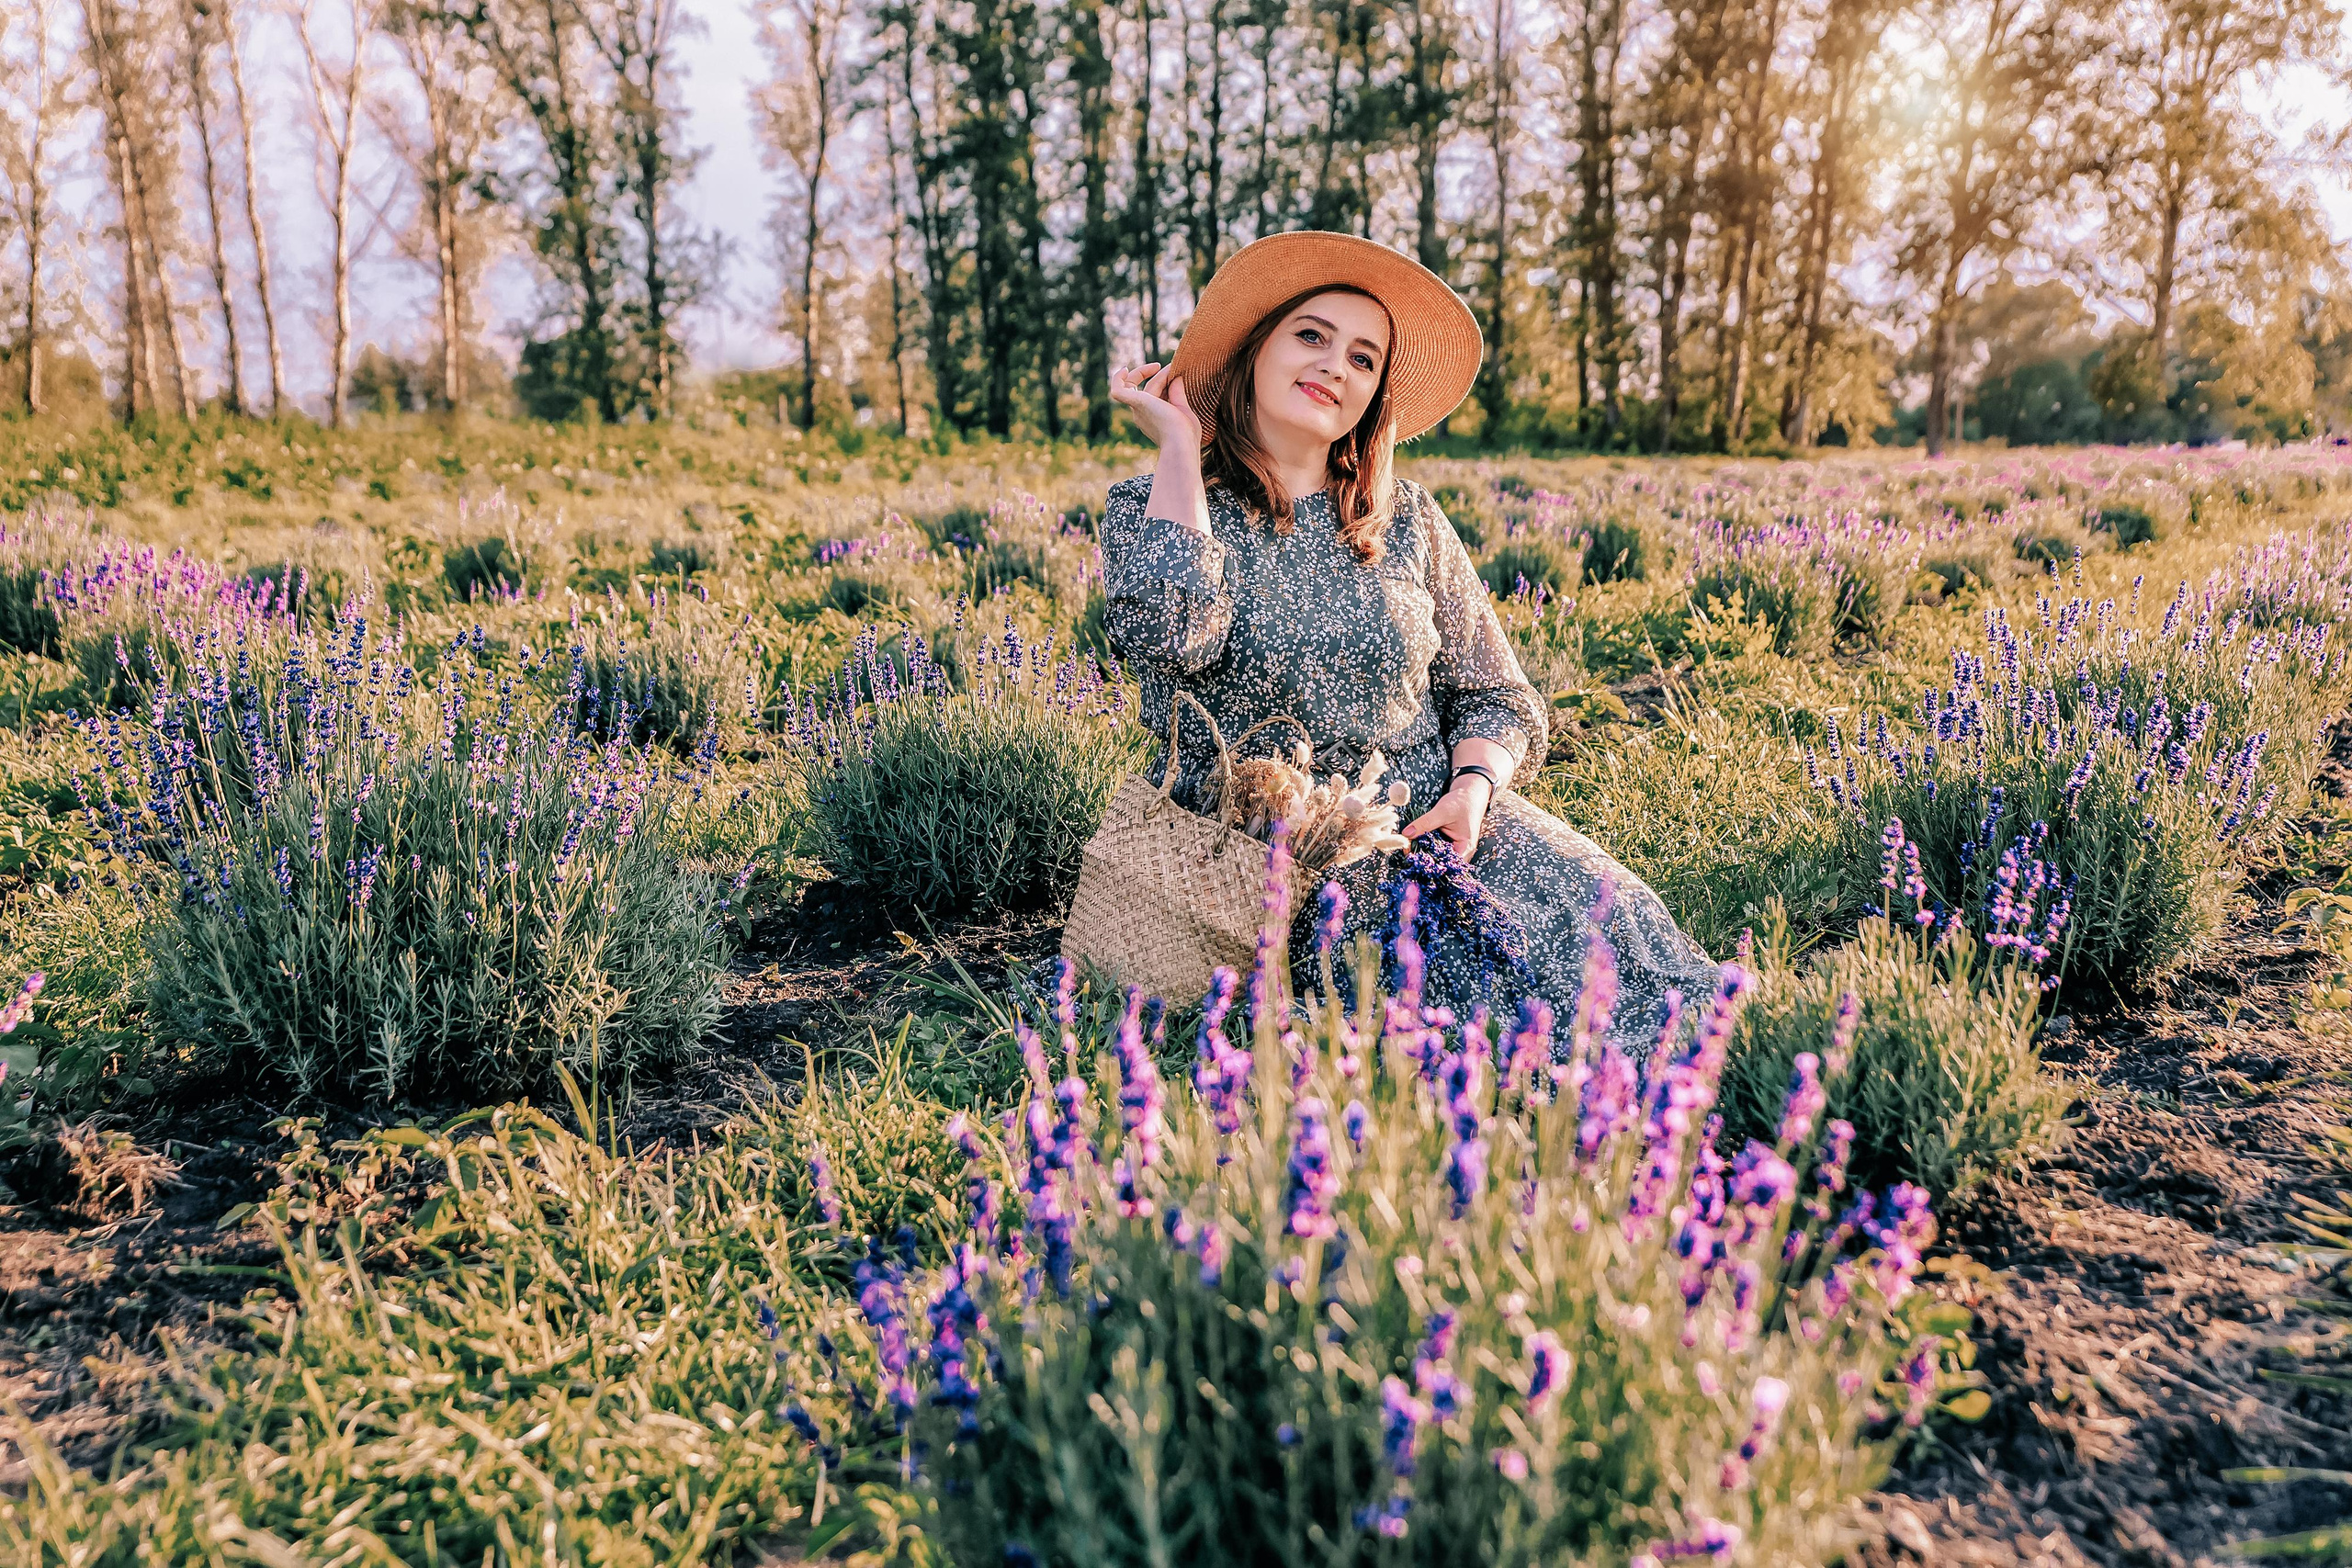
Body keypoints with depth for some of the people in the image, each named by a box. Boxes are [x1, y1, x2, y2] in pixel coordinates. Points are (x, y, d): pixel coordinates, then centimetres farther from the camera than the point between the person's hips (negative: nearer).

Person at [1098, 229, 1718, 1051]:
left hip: (1430, 812, 4)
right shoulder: (1148, 505, 3)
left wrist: (1473, 788, -9)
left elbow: (1496, 697, 13)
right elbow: (1170, 633, -20)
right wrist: (1179, 444, -8)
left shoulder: (1406, 518, 12)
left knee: (1606, 915, -21)